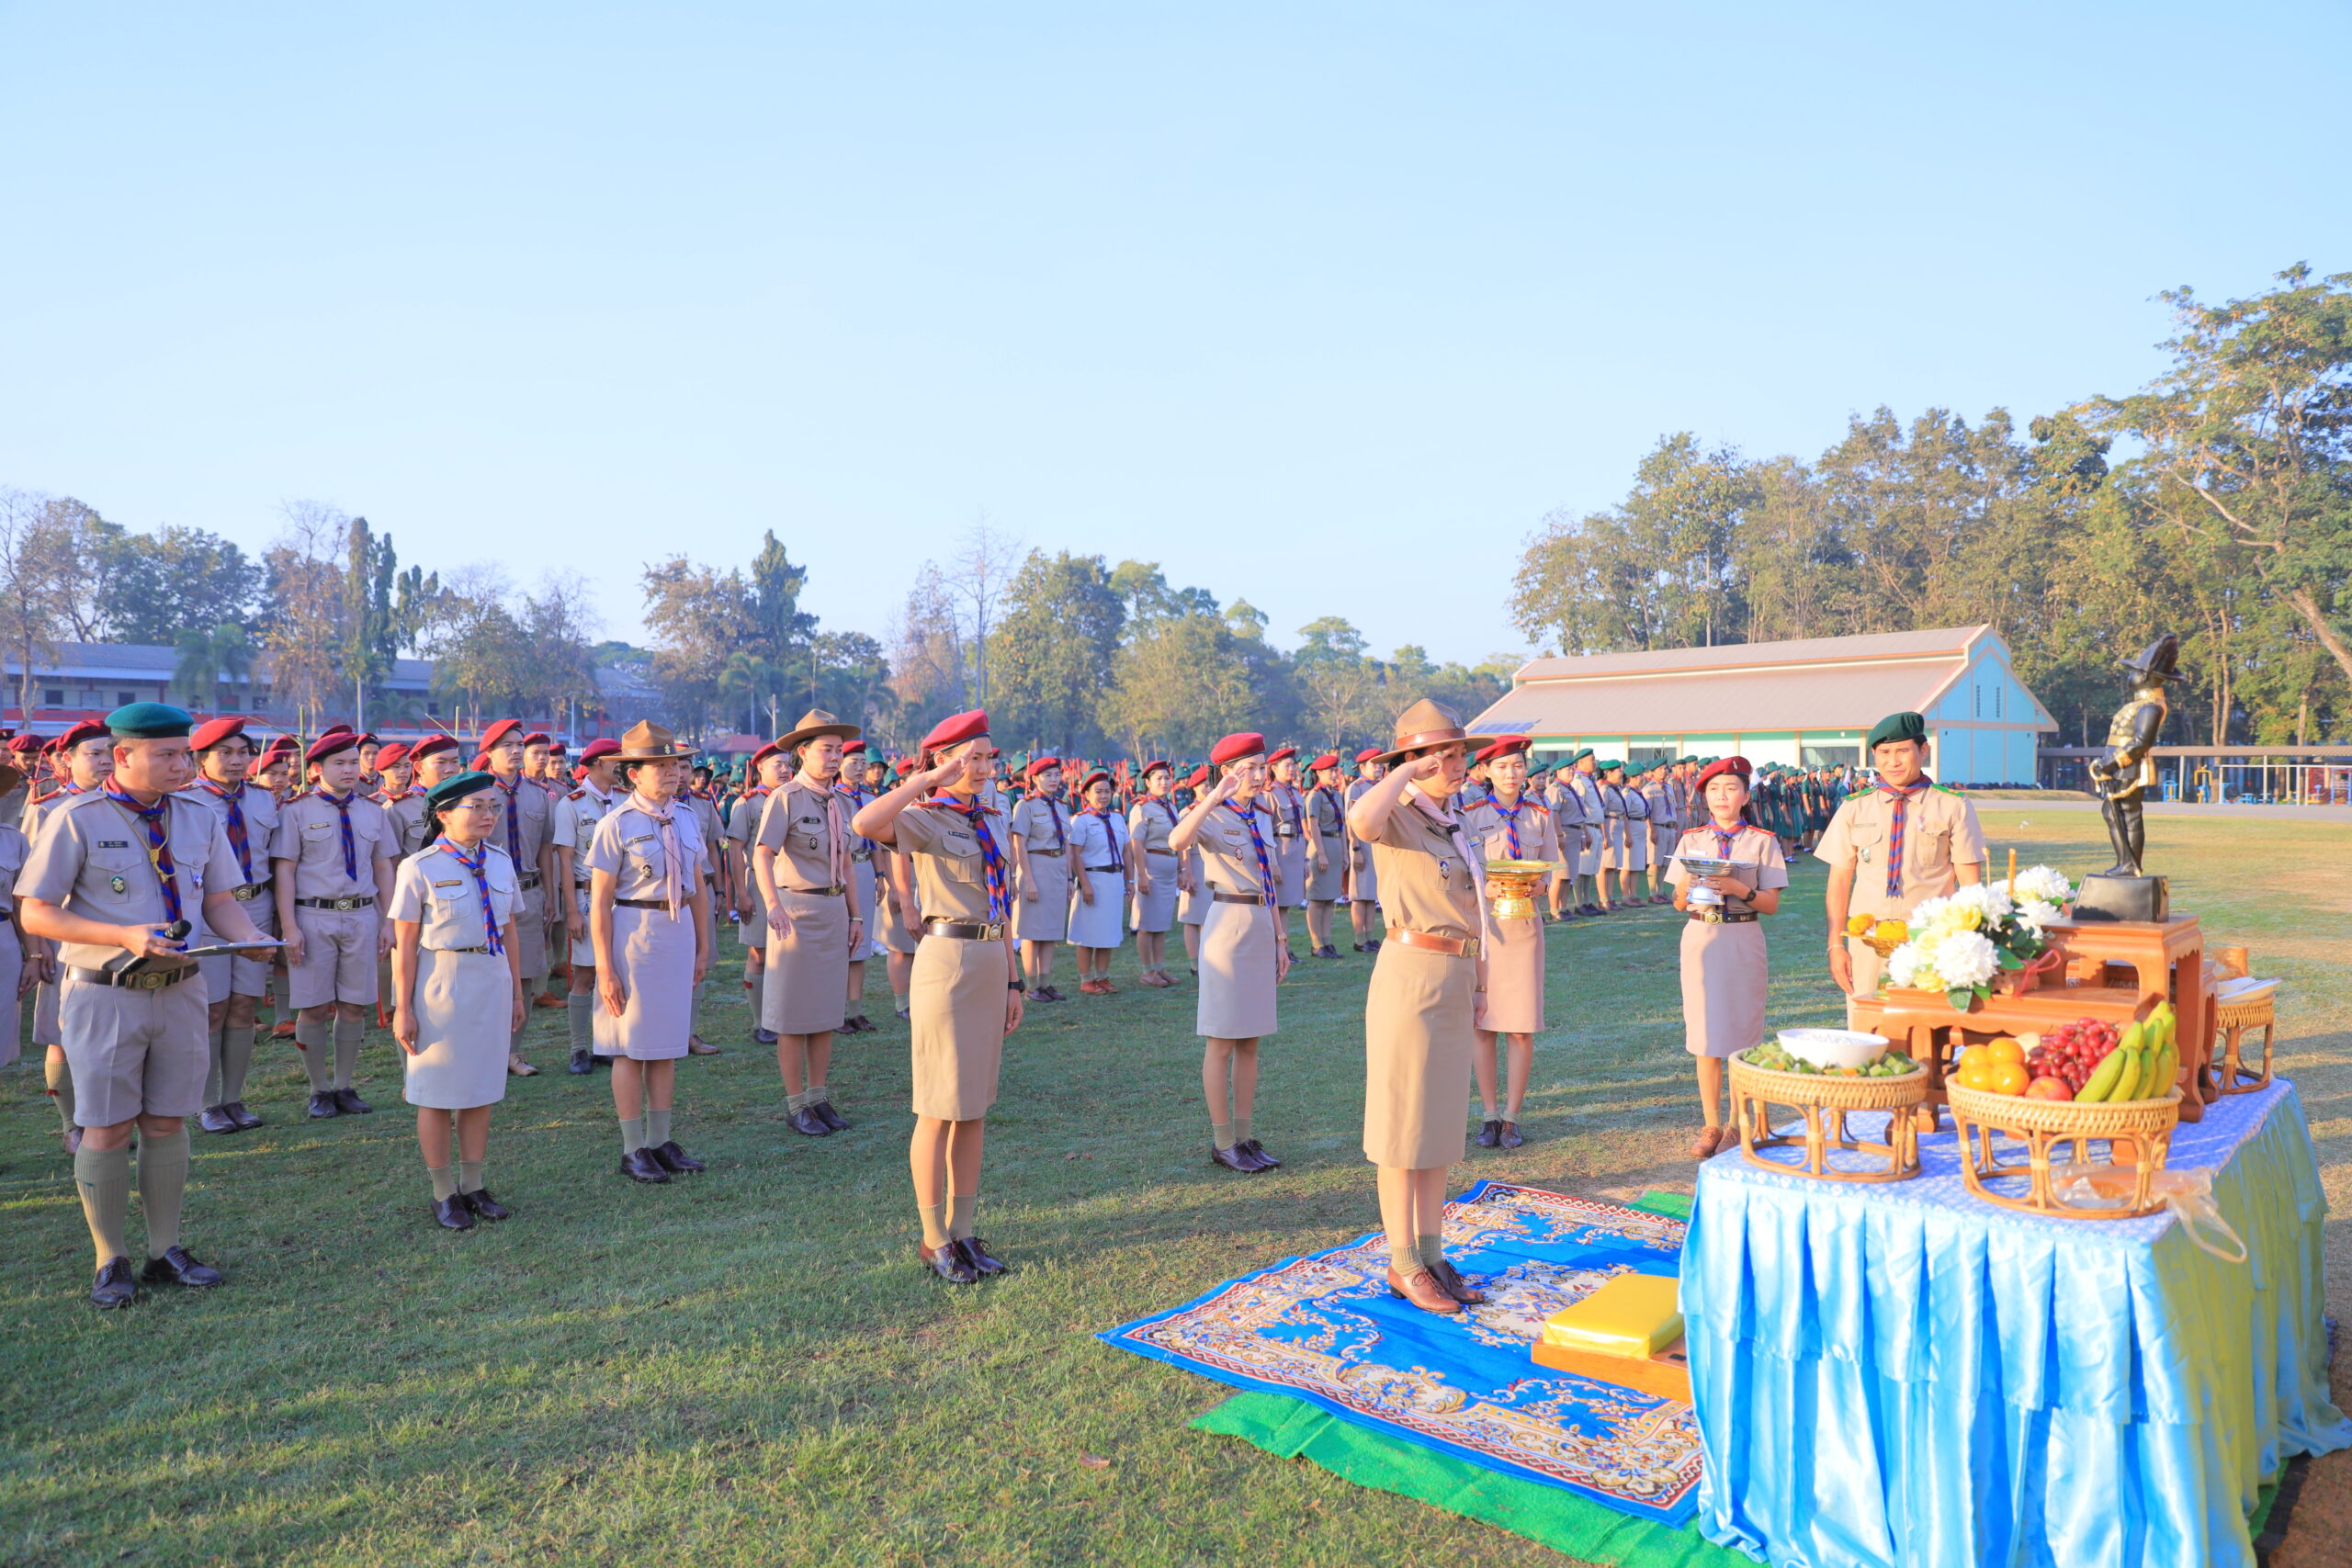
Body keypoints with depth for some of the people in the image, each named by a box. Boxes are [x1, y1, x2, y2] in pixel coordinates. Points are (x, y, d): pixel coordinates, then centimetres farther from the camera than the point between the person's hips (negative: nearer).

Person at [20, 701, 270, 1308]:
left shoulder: (199, 819, 5)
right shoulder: (76, 819, -9)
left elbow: (221, 902, 9)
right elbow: (36, 914, -9)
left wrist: (251, 938, -13)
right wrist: (125, 936, -23)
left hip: (180, 990, 4)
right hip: (106, 996, -4)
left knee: (167, 1122, 12)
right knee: (107, 1129, 4)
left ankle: (166, 1251, 24)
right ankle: (111, 1262, 19)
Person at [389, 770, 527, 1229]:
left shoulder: (500, 862, 6)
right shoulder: (419, 868, -9)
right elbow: (404, 946, -8)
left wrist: (516, 992, 13)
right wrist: (403, 1009, -9)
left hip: (492, 984, 5)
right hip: (441, 986, -5)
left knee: (482, 1090, 12)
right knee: (438, 1094, 6)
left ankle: (473, 1186, 25)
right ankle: (443, 1194, 20)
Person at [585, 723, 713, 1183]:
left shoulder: (686, 819, 8)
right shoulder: (617, 824, -9)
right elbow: (599, 902, -10)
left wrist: (703, 947, 14)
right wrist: (604, 969, -13)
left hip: (679, 931, 6)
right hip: (633, 933, -5)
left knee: (668, 1042, 12)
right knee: (632, 1045, 2)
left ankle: (661, 1141, 22)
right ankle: (633, 1149, 13)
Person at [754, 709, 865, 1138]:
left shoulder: (839, 802, 12)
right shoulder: (785, 798, -10)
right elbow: (762, 855, -21)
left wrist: (856, 915, 15)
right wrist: (773, 905, -37)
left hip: (834, 909, 7)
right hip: (797, 909, -7)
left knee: (826, 1008, 12)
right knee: (794, 1012, 1)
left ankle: (819, 1098, 22)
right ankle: (796, 1105, 11)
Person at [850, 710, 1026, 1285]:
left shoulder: (993, 819, 14)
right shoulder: (924, 818, -7)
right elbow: (864, 824, -30)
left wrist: (1012, 981, 15)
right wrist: (931, 780, -24)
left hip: (993, 962, 7)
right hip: (947, 960, -7)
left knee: (975, 1106, 12)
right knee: (941, 1108, 1)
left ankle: (963, 1232, 23)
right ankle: (934, 1240, 13)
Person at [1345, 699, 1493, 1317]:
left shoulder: (1450, 826, 15)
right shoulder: (1397, 819, -11)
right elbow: (1360, 819, -37)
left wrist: (1479, 986, 19)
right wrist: (1409, 772, -24)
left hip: (1453, 984, 9)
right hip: (1411, 976, -9)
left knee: (1441, 1123, 14)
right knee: (1404, 1126, 1)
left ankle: (1431, 1254, 24)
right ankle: (1403, 1264, 11)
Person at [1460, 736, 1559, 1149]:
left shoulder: (1540, 815, 7)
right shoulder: (1472, 817, 2)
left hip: (1524, 924, 1)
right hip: (1481, 921, -1)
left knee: (1523, 1028, -1)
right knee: (1483, 1024, 1)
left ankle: (1511, 1116, 10)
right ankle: (1489, 1115, 12)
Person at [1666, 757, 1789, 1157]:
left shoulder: (1762, 841, 2)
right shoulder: (1691, 840, 8)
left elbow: (1772, 904, -2)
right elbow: (1679, 903, 8)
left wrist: (1740, 889, -20)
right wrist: (1687, 880, -12)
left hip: (1744, 941, -2)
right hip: (1700, 939, 2)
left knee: (1742, 1034, 0)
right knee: (1705, 1035, 2)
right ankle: (1712, 1124, 10)